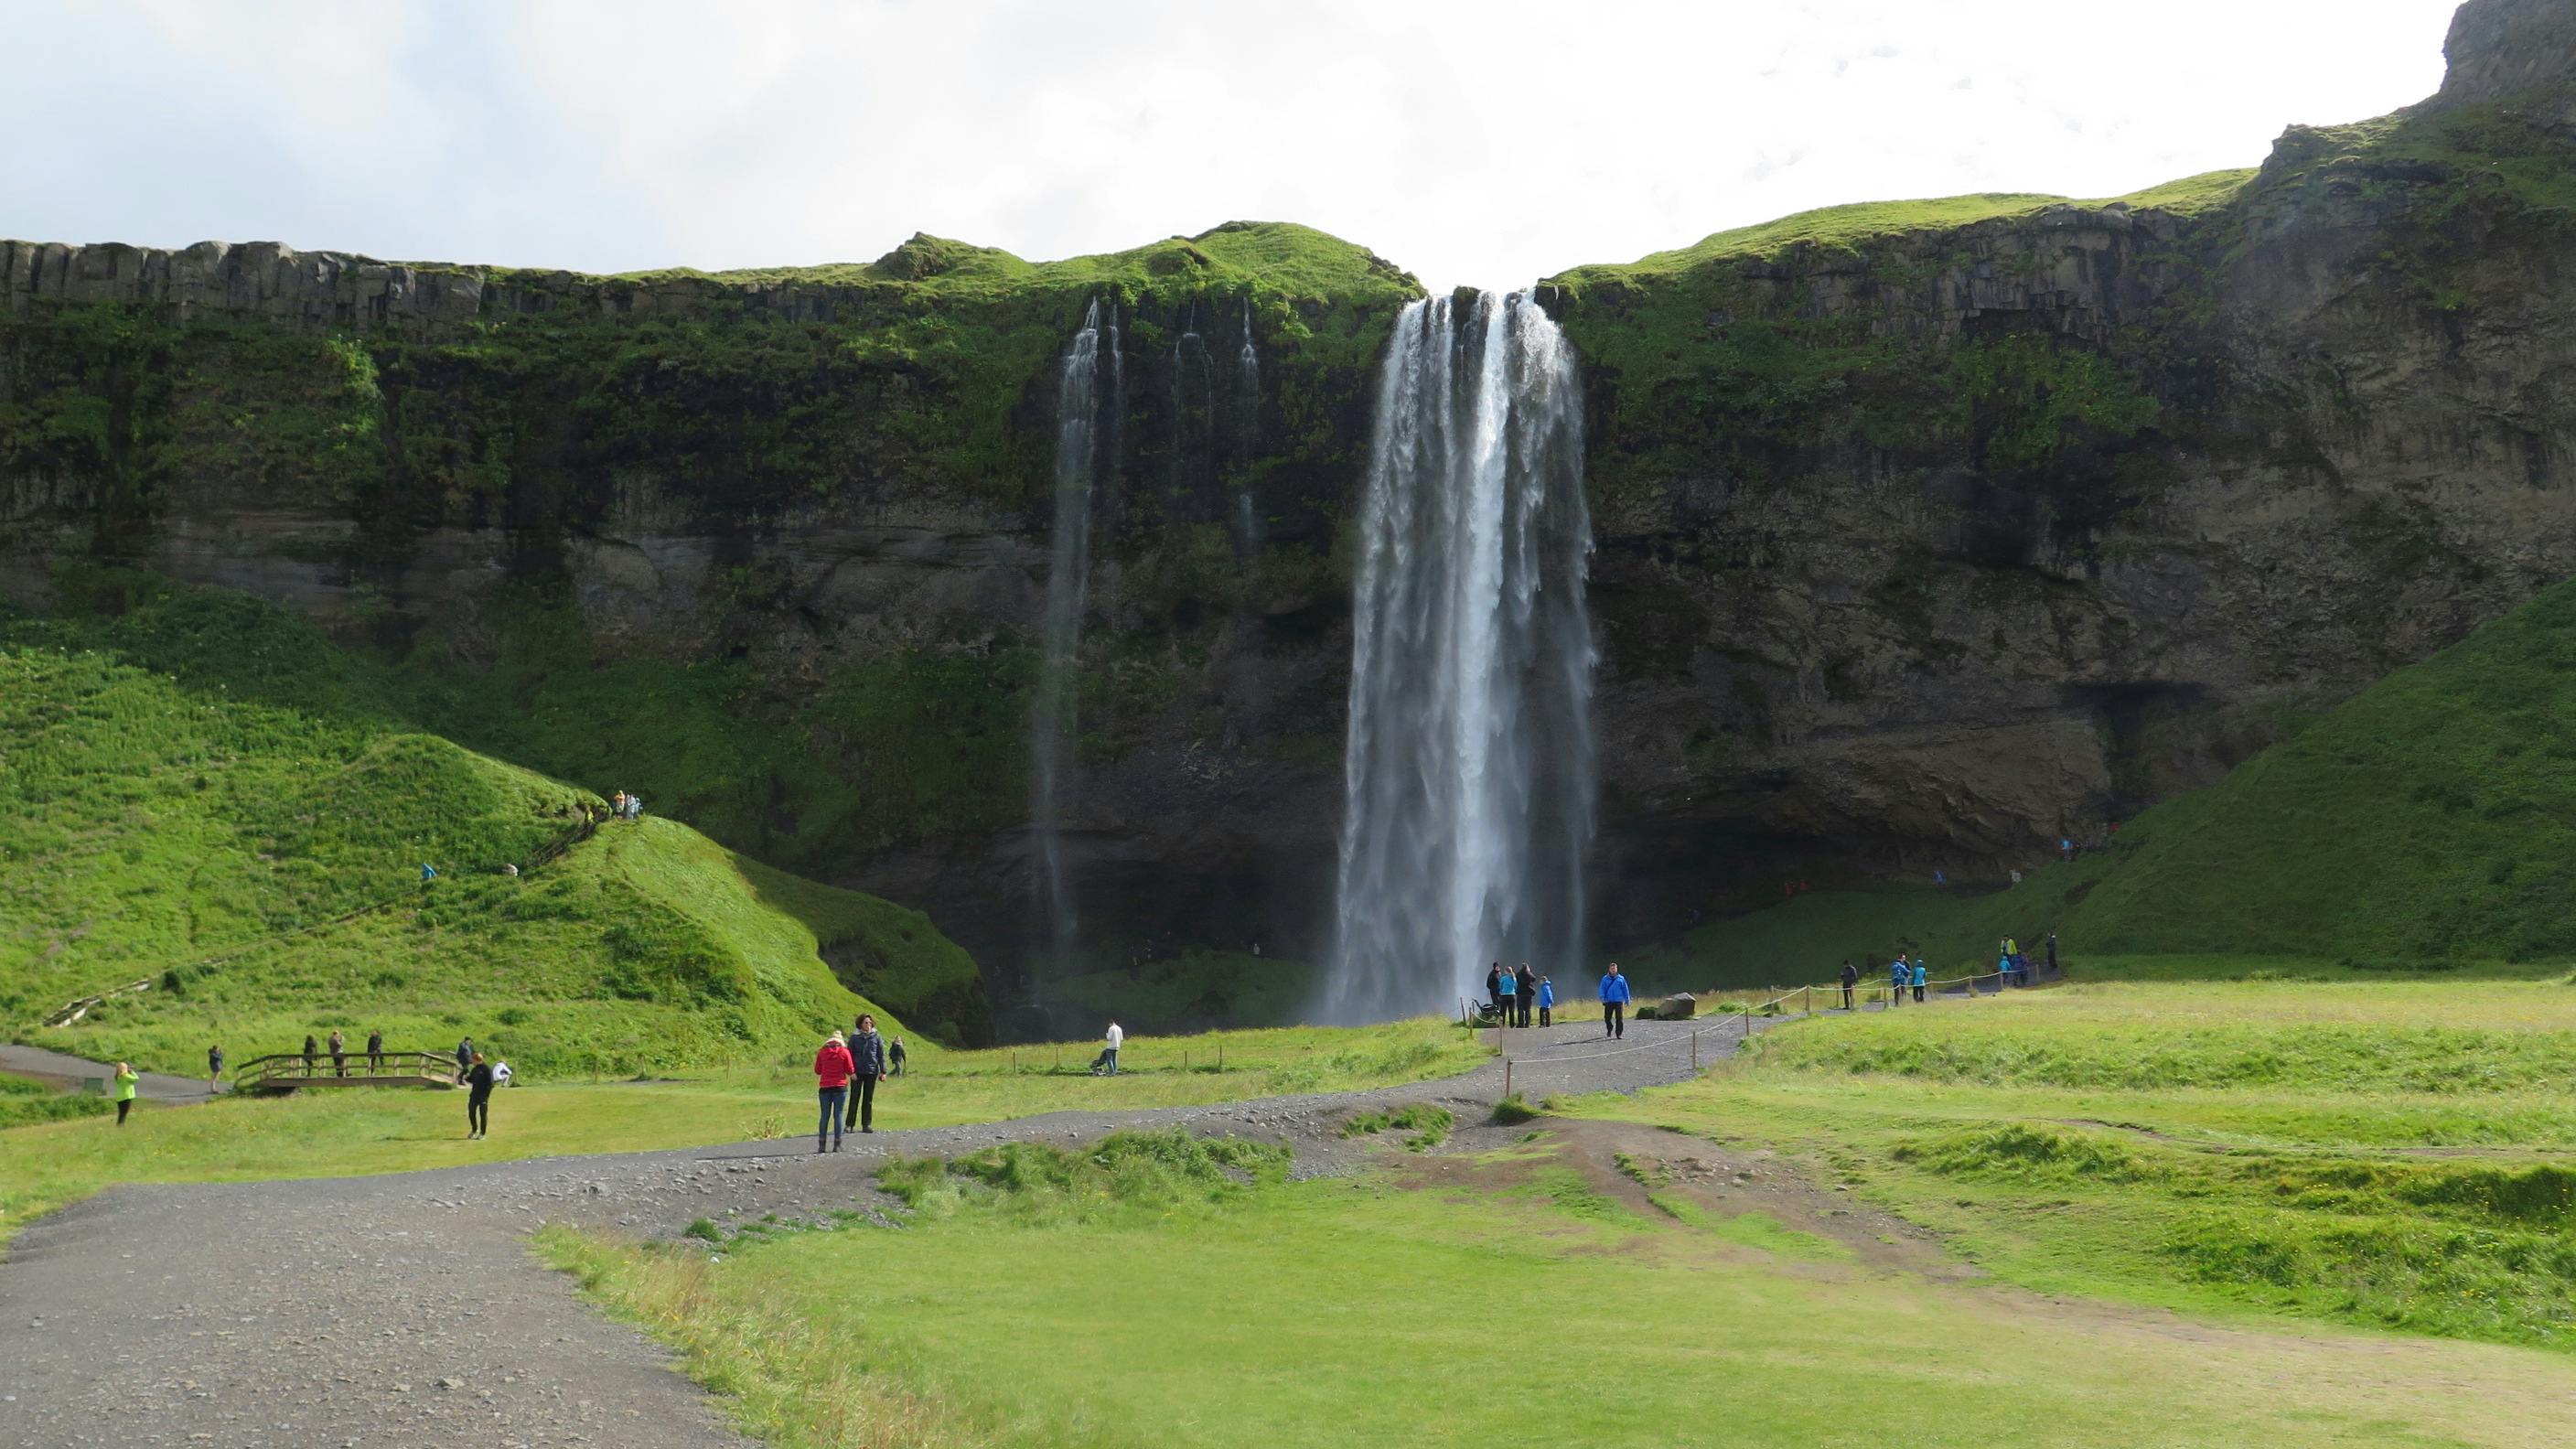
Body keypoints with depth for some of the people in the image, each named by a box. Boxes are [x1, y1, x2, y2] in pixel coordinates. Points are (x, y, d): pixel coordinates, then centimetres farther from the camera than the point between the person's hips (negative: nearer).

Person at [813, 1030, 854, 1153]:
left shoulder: (822, 1053, 2)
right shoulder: (844, 1052, -3)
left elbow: (817, 1071, 8)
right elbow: (850, 1071, -2)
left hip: (825, 1087, 2)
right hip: (840, 1087, -1)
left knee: (825, 1115, 7)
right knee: (838, 1115, 3)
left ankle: (821, 1145, 4)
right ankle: (837, 1144, 0)